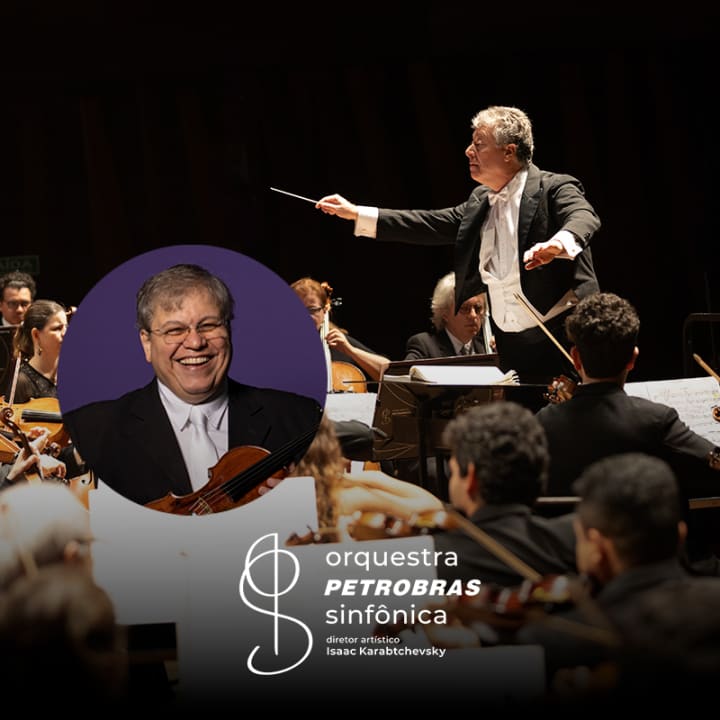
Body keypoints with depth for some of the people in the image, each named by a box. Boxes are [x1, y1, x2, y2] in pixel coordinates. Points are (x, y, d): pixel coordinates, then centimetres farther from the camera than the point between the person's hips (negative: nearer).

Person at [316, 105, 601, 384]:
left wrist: (558, 244, -51)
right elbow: (430, 225, 18)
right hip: (510, 348, 7)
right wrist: (355, 214, 15)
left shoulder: (555, 188, -8)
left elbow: (585, 218, -27)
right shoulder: (480, 202, 15)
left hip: (560, 340, -7)